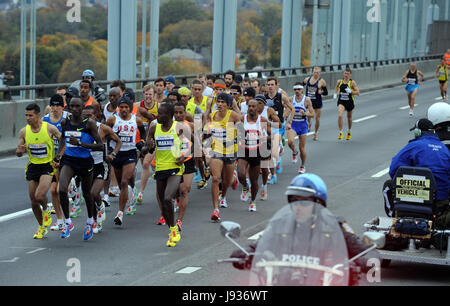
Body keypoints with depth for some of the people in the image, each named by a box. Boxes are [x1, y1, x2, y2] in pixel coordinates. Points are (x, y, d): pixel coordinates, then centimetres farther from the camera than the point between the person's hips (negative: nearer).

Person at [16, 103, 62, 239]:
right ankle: (42, 227, 30)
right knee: (33, 202, 7)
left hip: (48, 166, -4)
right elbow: (18, 153, 7)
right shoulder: (24, 132, -1)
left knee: (39, 196, -24)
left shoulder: (50, 128, -11)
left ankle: (46, 211, 11)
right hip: (33, 167, 4)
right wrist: (20, 150, -16)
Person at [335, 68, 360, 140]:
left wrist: (350, 91, -27)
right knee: (340, 115, -21)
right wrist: (336, 94, 5)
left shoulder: (352, 82, -8)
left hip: (349, 102, -1)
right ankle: (341, 133, -15)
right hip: (341, 102, 1)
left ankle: (349, 132, 41)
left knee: (349, 117, 16)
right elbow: (337, 89, 23)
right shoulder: (339, 82, 1)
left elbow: (357, 92, -11)